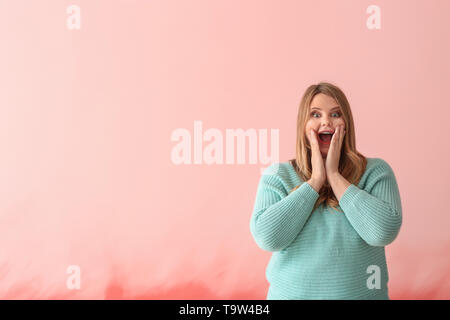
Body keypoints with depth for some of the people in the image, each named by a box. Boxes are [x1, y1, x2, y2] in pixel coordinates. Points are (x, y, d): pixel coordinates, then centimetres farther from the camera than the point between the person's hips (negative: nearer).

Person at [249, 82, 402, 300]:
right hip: (291, 293, 0)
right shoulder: (277, 175, -5)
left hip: (362, 293, 0)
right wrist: (315, 180, -17)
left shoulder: (375, 171, -6)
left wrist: (334, 176, -17)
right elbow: (267, 238, -18)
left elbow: (383, 232, -20)